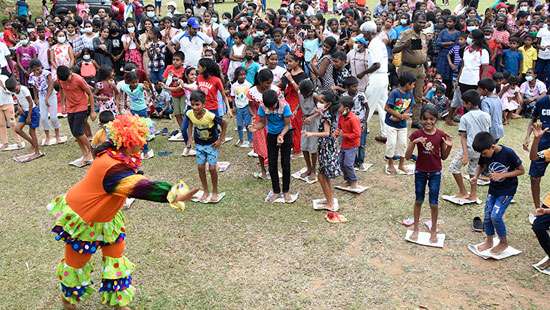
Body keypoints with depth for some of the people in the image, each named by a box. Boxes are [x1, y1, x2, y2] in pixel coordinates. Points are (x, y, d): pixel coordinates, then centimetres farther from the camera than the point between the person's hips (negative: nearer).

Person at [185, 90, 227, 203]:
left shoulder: (210, 116, -31)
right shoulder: (189, 114, -18)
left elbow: (224, 124, -16)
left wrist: (220, 140, -13)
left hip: (212, 144, -4)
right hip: (199, 144, 4)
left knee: (212, 168, -3)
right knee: (200, 168, 6)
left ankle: (215, 192, 19)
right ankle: (205, 191, 24)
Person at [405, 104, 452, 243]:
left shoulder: (441, 135, -8)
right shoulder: (416, 134, -11)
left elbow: (443, 157, 1)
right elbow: (407, 157, -13)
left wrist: (449, 147, -18)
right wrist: (414, 142, -27)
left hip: (435, 173, 0)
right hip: (420, 172, 0)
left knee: (434, 203, 6)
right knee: (418, 200, 14)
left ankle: (433, 230, 25)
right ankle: (416, 228, 30)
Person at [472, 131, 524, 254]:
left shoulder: (508, 153, -25)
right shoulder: (485, 155, -12)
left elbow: (521, 170, -15)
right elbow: (481, 166, 9)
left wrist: (502, 175, -25)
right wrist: (476, 176, -12)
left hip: (507, 190, -5)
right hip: (493, 188, 5)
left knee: (496, 216, -13)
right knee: (487, 216, 6)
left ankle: (504, 242, 11)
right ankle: (489, 242, 27)